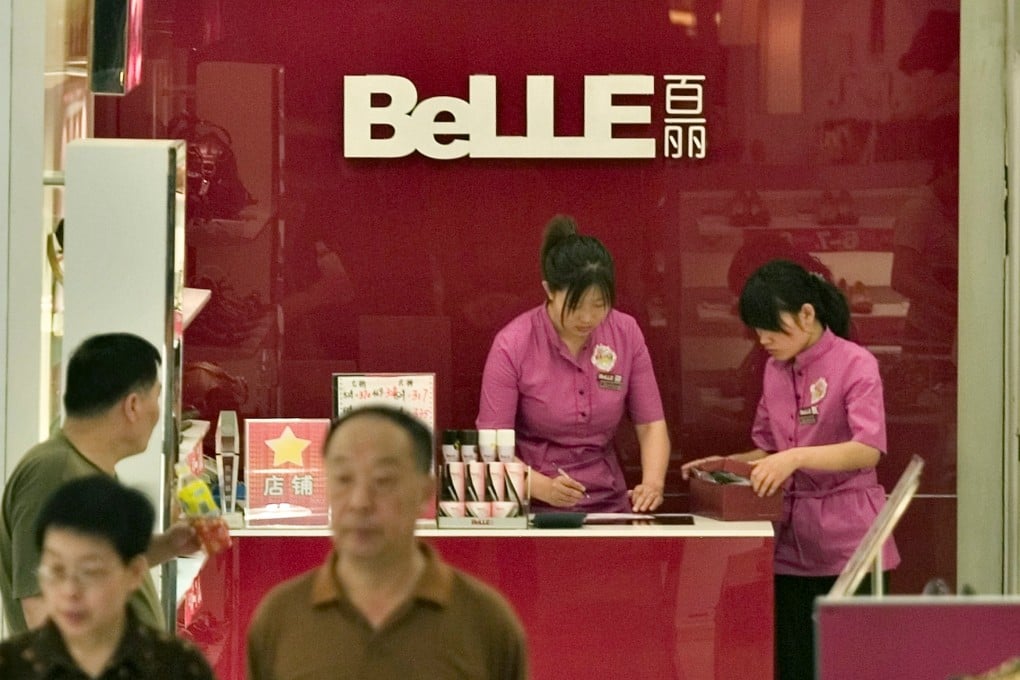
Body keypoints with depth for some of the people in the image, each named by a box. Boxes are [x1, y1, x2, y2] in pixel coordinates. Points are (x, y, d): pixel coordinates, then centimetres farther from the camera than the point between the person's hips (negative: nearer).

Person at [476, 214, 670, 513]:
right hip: (533, 510, -3)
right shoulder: (512, 345, -8)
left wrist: (653, 483, -14)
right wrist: (545, 488, -26)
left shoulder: (626, 333, 2)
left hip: (608, 505, 3)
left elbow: (651, 424, 5)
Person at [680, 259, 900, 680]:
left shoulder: (854, 364, -9)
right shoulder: (774, 371, 11)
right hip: (791, 545, 6)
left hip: (847, 543, -6)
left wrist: (795, 458, -31)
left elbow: (868, 451, -21)